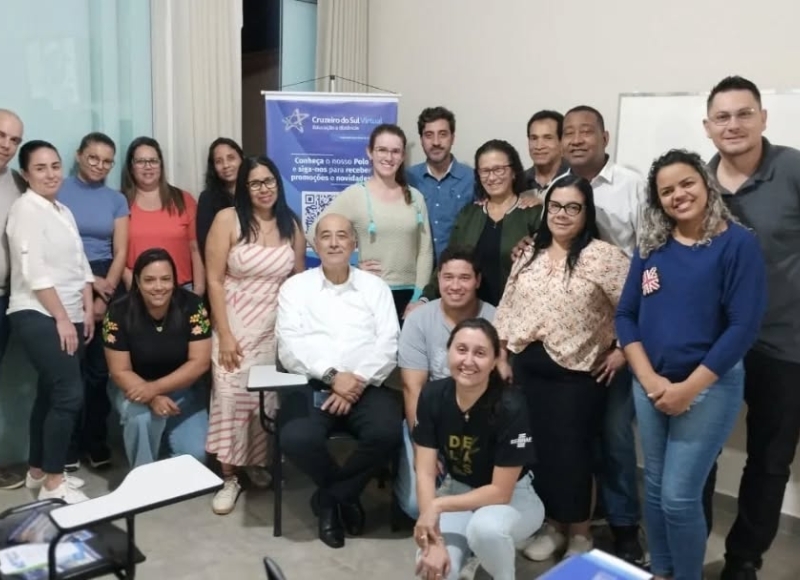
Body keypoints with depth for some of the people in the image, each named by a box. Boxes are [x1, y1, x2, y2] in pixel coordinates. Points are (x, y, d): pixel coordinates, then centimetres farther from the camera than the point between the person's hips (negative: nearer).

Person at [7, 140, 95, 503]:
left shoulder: (64, 212, 16)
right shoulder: (25, 209, -9)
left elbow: (80, 265, 15)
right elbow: (34, 272, -16)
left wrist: (87, 310, 6)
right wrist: (62, 318, -15)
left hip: (69, 317, 8)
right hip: (38, 317, -8)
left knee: (50, 394, 13)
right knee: (69, 394, -13)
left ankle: (38, 470, 24)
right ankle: (53, 482, -2)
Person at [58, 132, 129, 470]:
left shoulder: (116, 200, 11)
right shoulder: (59, 191, 3)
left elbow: (121, 252, 5)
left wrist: (104, 295, -6)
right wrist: (86, 280, -10)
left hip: (107, 286, 2)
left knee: (100, 369, 5)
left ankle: (97, 445, 16)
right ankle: (69, 449, 11)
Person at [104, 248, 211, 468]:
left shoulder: (192, 306, -19)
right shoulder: (119, 313, -19)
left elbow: (199, 363, -19)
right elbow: (120, 372, -15)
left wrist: (155, 388, -30)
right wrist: (152, 398, -32)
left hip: (181, 388, 1)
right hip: (134, 387, 0)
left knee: (194, 454, -18)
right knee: (142, 418, -33)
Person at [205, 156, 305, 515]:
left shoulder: (291, 225, 4)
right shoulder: (228, 219, -7)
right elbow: (214, 281, -10)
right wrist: (224, 335, -13)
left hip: (278, 328, 3)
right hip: (236, 326, -3)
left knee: (269, 397, 6)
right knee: (231, 397, -4)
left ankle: (258, 463, 28)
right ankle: (229, 477, 10)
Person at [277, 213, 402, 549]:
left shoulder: (375, 287, 13)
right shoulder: (295, 287, 10)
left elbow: (388, 344, 1)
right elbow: (290, 347, -2)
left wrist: (358, 380, -14)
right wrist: (332, 376, -15)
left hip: (364, 386, 1)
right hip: (311, 385, 0)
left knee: (388, 433, -29)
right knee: (296, 439, -30)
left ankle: (330, 497, -1)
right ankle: (347, 495, 3)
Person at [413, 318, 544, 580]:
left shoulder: (510, 407, -27)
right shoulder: (432, 396, -16)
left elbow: (500, 491, -22)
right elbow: (426, 472, -13)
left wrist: (437, 505, -26)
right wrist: (433, 541, -22)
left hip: (513, 496, -3)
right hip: (458, 490, 3)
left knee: (485, 527, -37)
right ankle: (468, 549, 11)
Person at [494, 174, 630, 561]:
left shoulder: (603, 256, -11)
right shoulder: (530, 255, 8)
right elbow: (508, 309, 13)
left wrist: (622, 352, -13)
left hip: (577, 373, -5)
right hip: (529, 368, 6)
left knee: (571, 452, 2)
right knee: (537, 448, 11)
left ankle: (579, 532, 24)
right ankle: (553, 524, 29)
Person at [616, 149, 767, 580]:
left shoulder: (738, 244, -9)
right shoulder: (651, 246, 4)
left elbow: (743, 327, -15)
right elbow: (625, 315, 3)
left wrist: (688, 387, -17)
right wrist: (649, 378, -9)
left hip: (709, 386, -4)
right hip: (649, 385, 5)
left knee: (679, 497, -2)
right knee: (655, 487, 15)